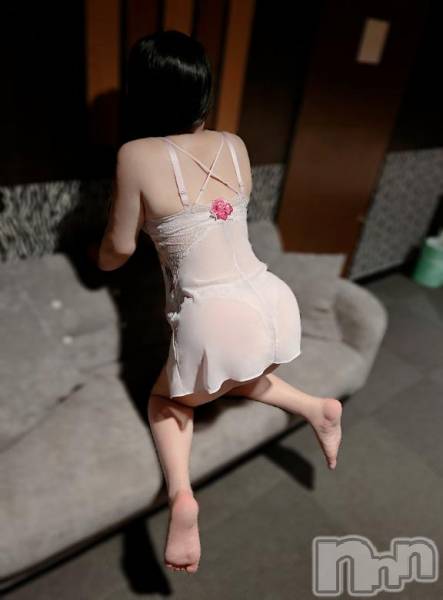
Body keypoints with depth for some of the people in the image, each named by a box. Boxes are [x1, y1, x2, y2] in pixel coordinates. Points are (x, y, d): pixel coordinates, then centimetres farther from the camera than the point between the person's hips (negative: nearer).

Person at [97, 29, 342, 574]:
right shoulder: (235, 145, 7)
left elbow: (119, 249, 4)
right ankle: (316, 407, 16)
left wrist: (103, 258, 27)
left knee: (166, 400, 26)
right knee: (231, 376, 37)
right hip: (273, 301, 5)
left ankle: (181, 495, 1)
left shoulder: (137, 156, -6)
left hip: (212, 321, -5)